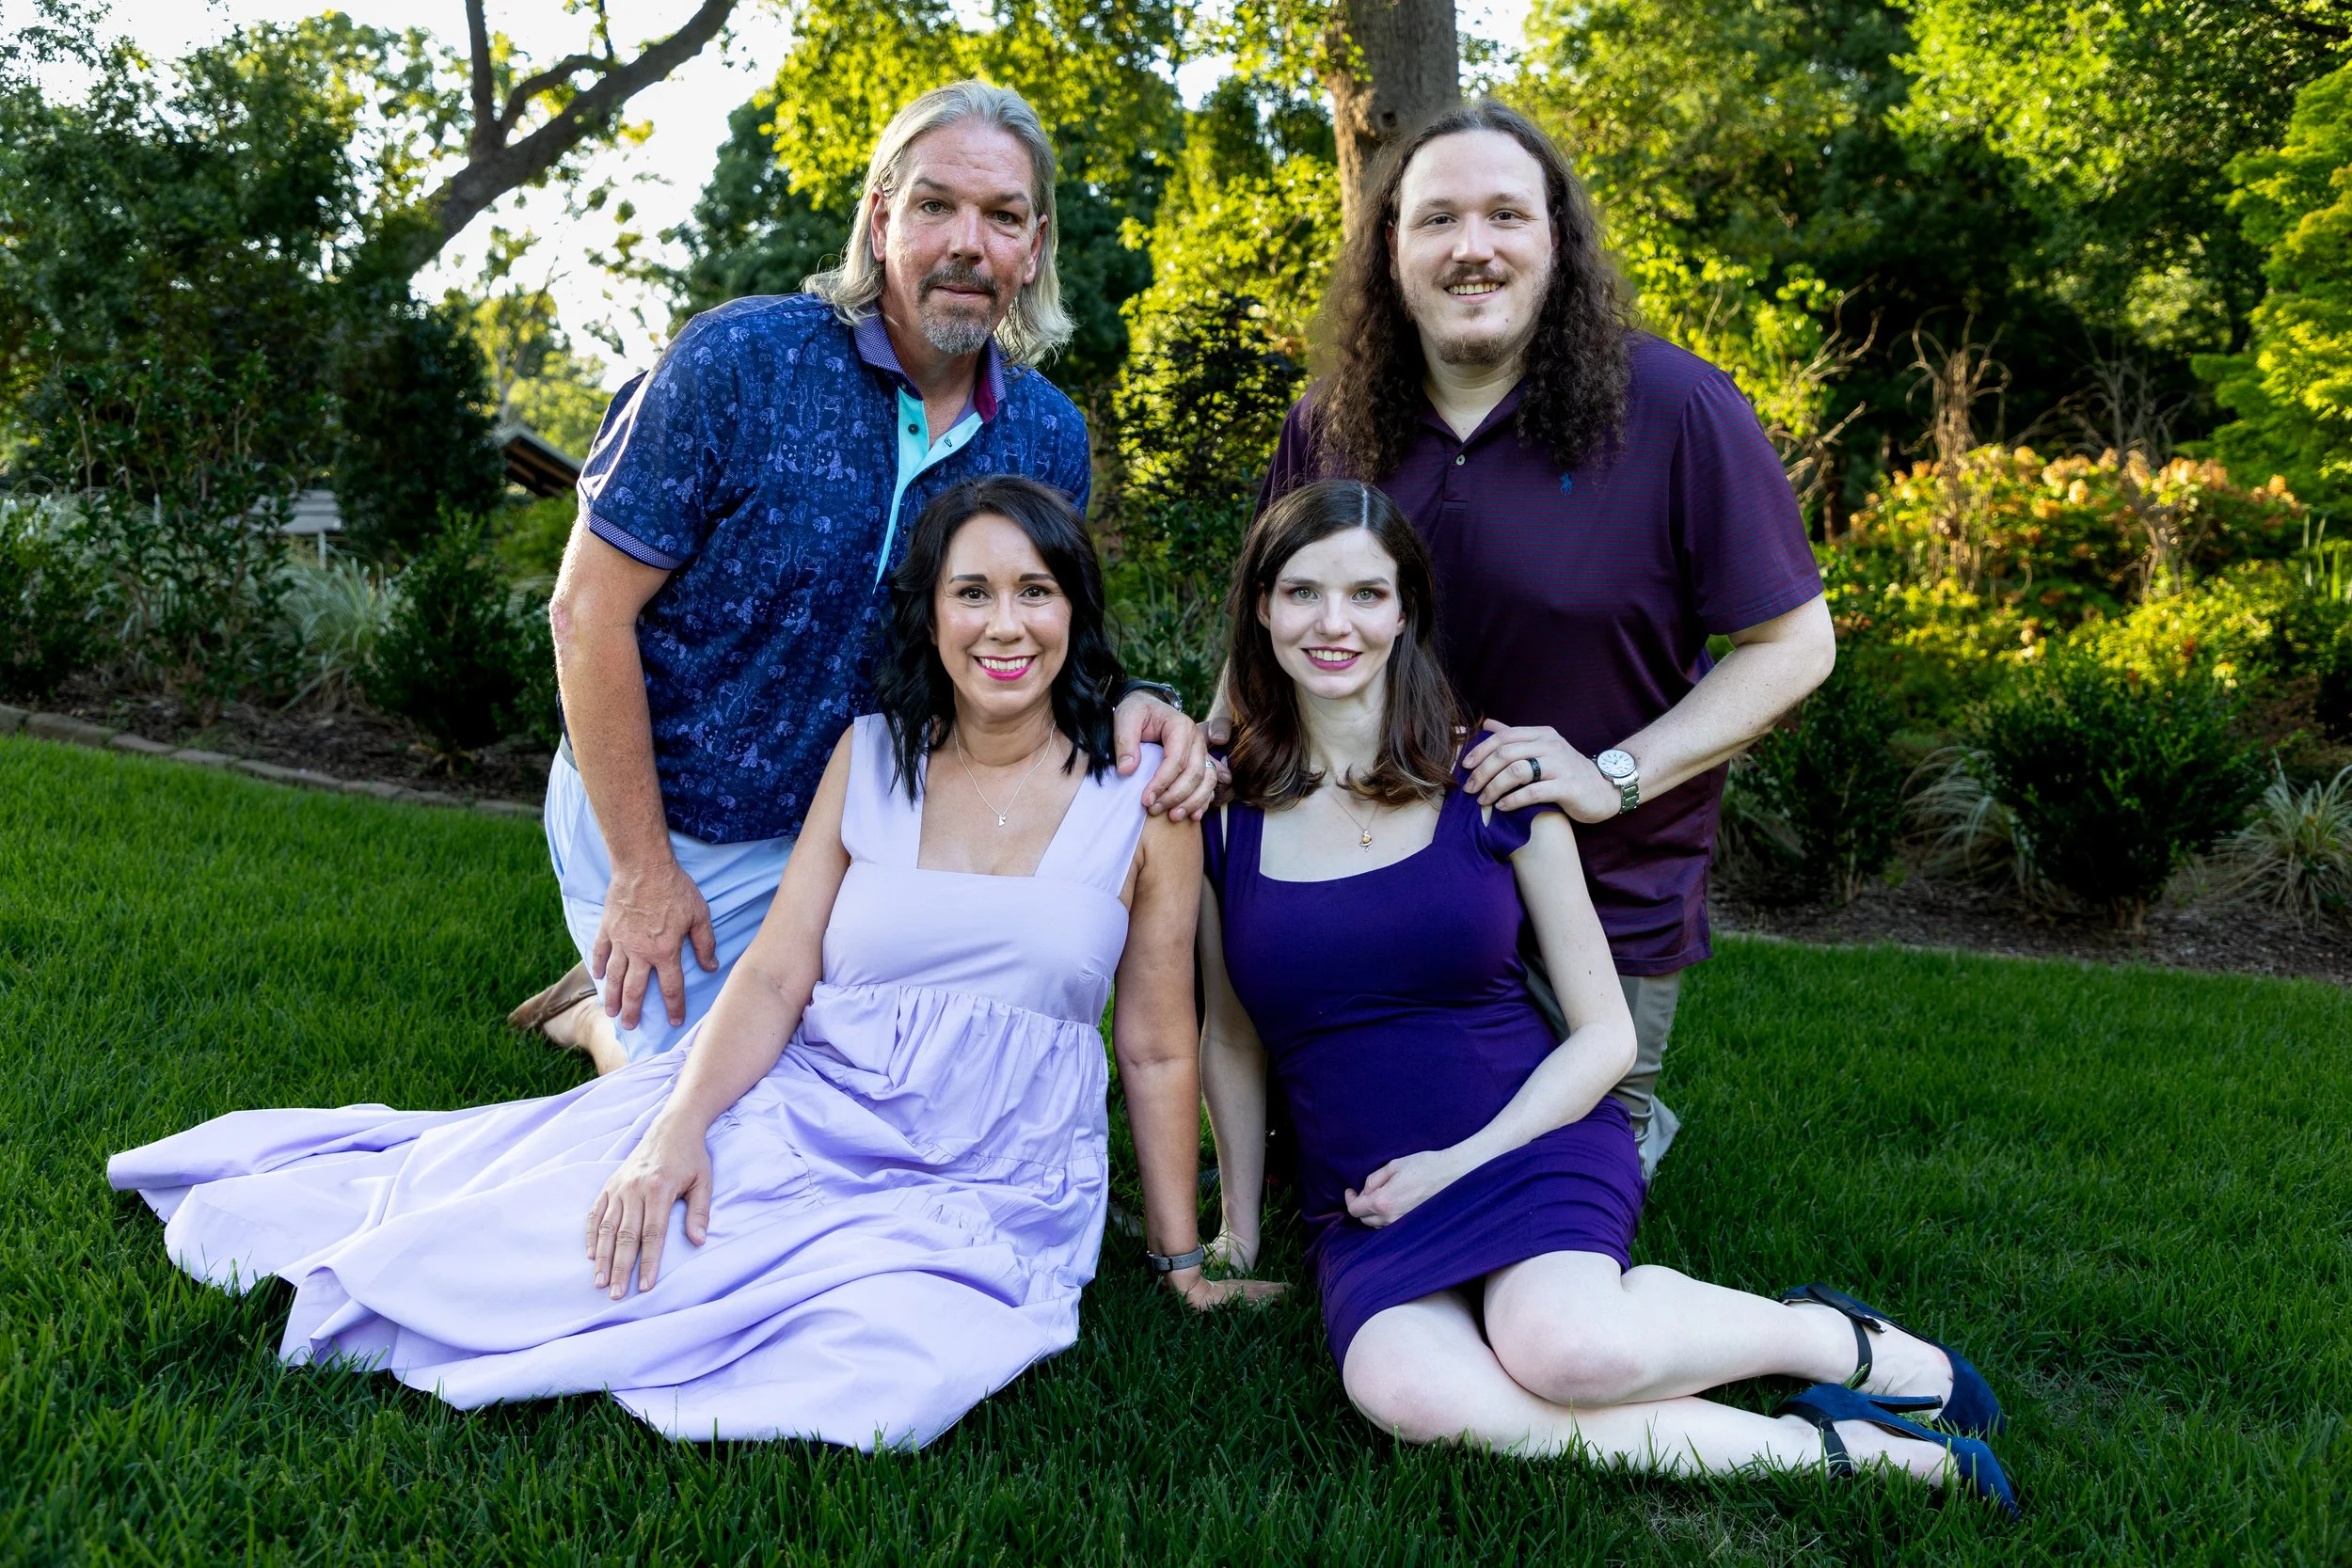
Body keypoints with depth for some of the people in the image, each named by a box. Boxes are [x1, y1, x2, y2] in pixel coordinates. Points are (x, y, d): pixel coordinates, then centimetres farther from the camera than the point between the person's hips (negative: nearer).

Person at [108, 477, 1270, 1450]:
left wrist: (1181, 1254, 6)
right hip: (799, 1112, 1)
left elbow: (1158, 1050, 3)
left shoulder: (1144, 794, -2)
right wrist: (677, 1127, -18)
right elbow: (773, 976, -2)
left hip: (992, 1191, 0)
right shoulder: (871, 756, 3)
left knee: (895, 1379, -31)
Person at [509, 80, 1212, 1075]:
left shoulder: (1048, 437, -7)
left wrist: (1128, 712, -19)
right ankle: (609, 1013, 34)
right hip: (669, 823, -4)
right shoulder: (738, 362, -21)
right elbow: (589, 612, -17)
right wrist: (642, 873, -16)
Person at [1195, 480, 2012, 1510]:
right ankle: (1826, 1447, -18)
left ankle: (1835, 1338, -4)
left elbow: (1605, 1035, 1)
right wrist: (1238, 1236, 11)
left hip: (1533, 1148, -2)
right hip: (1363, 1212, 2)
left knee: (1562, 1346, -35)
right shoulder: (1226, 815, 3)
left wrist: (1461, 1163, -11)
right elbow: (1230, 1043, 13)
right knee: (1404, 1390, -32)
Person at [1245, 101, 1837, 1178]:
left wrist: (1614, 778, -22)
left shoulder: (1676, 410, -14)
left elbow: (1795, 645, -11)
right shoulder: (1329, 424, -1)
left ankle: (1634, 1130, 44)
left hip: (1605, 912, -3)